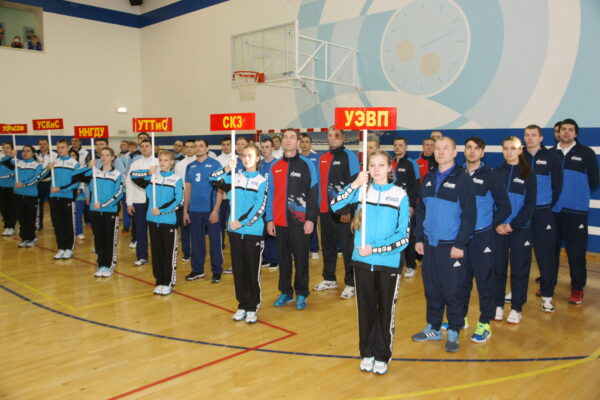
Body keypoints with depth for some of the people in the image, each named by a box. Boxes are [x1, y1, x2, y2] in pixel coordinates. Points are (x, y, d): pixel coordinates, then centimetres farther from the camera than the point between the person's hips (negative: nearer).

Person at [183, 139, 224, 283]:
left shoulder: (214, 164, -3)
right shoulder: (190, 166, 10)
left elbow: (220, 188, -6)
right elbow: (188, 190, 13)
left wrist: (216, 210, -13)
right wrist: (185, 211, 9)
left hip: (210, 210, -4)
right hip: (194, 210, 4)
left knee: (215, 241, 3)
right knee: (196, 241, 11)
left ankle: (216, 271, 14)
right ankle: (197, 270, 24)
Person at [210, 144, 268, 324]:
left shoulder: (261, 180, -1)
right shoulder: (236, 176, 9)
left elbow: (260, 207, -8)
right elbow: (213, 179, 3)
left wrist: (242, 221, -15)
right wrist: (228, 169, -12)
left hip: (253, 231, -3)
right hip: (235, 230, 3)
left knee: (253, 271, 2)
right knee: (238, 270, 9)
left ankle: (253, 308, 13)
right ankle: (242, 305, 22)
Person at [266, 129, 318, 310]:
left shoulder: (307, 164, -2)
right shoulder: (275, 167, 9)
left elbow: (313, 192, -5)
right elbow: (271, 194, 10)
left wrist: (311, 219, -9)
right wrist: (269, 220, 5)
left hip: (300, 221, -3)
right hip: (279, 221, 3)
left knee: (301, 258, 5)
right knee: (283, 258, 11)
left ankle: (301, 294, 18)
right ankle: (285, 292, 23)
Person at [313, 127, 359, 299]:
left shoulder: (350, 156, -5)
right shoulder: (322, 159, 12)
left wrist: (348, 210, -15)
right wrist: (318, 208, 10)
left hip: (343, 211, -6)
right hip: (325, 210, 6)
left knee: (347, 247, -1)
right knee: (327, 246, 14)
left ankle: (351, 283, 9)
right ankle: (329, 279, 28)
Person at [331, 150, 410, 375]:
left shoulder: (400, 195, -1)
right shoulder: (362, 190, 3)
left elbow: (403, 236, -5)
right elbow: (335, 206, -13)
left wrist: (375, 248, -12)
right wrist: (356, 184, -19)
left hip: (388, 263, -1)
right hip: (362, 261, 1)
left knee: (385, 311, 8)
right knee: (366, 309, 11)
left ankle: (382, 356, 23)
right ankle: (367, 353, 27)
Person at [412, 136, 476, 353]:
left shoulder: (463, 179, -6)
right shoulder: (428, 179, 10)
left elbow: (469, 214, -10)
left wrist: (460, 244, -14)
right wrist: (418, 238, 8)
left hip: (451, 246, -5)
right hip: (429, 244, 5)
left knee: (452, 291, 3)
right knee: (431, 289, 12)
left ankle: (453, 332, 19)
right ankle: (433, 328, 27)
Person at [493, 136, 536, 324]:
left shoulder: (528, 174, 1)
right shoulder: (496, 172, 5)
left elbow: (530, 204, -4)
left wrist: (513, 224, -14)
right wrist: (496, 224, -10)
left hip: (520, 229, -1)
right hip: (498, 229, 1)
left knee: (519, 270, 4)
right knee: (498, 268, 5)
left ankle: (516, 308, 16)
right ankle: (498, 305, 19)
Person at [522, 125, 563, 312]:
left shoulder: (551, 157, 1)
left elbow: (558, 184, 4)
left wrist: (550, 204, 2)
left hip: (543, 212, -2)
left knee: (545, 252, 0)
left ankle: (547, 294, 10)